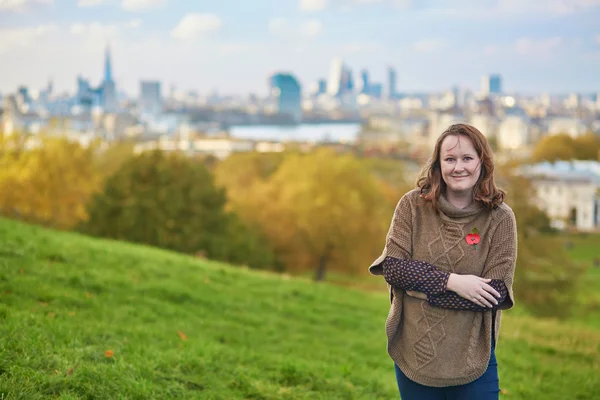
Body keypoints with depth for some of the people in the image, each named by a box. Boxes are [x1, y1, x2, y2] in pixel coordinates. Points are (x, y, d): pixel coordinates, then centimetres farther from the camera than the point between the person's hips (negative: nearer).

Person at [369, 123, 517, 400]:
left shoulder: (500, 218, -7)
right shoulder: (413, 205, -4)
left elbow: (498, 292, -13)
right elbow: (392, 267, -9)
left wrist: (420, 284, -17)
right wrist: (451, 281, -21)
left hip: (473, 360, -1)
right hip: (412, 354, 1)